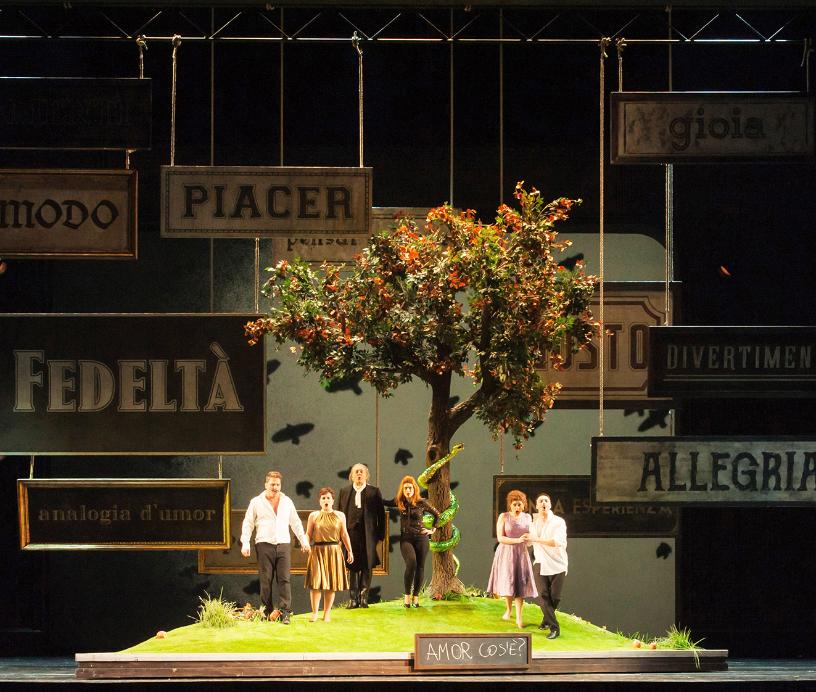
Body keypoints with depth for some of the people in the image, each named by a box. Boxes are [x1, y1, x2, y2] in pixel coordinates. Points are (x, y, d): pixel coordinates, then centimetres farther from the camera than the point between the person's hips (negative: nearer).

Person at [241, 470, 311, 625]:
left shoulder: (287, 502, 15)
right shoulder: (256, 502, 6)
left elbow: (295, 522, 21)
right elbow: (248, 524, 6)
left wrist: (303, 540, 15)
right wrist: (245, 543, -4)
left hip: (283, 545, 2)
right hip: (264, 545, -2)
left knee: (284, 579, -6)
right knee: (266, 581, -2)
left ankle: (286, 613, -10)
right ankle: (267, 611, 4)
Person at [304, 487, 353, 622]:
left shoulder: (340, 516, 9)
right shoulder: (314, 516, 7)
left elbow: (344, 534, 10)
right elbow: (308, 534, 4)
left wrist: (349, 551, 7)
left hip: (334, 551, 1)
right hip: (317, 551, -1)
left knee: (331, 584, 2)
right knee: (316, 582, -6)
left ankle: (327, 613, 9)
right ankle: (314, 613, 1)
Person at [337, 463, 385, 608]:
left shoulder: (374, 492, 6)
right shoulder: (344, 491, 11)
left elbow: (381, 514, 5)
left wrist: (380, 535, -1)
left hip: (368, 535, -1)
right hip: (351, 533, 1)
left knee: (367, 566, 0)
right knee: (352, 567, 3)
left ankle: (364, 597, 7)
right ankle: (353, 598, 6)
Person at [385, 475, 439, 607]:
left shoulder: (421, 503, 0)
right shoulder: (399, 502, 3)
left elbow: (437, 515, 13)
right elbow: (385, 503, 18)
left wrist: (432, 530, 9)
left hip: (421, 538, 1)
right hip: (406, 538, -1)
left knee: (420, 567, -2)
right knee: (411, 563, -21)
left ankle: (416, 596, 7)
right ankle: (407, 595, -13)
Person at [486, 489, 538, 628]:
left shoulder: (527, 517, 5)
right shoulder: (503, 517, -6)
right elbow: (500, 538, -13)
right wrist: (517, 540, -23)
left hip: (521, 554, 2)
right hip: (506, 554, -2)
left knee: (520, 585, -5)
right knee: (507, 584, 2)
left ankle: (518, 617, -4)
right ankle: (508, 609, 29)